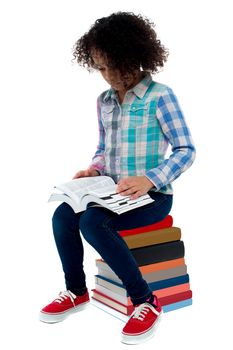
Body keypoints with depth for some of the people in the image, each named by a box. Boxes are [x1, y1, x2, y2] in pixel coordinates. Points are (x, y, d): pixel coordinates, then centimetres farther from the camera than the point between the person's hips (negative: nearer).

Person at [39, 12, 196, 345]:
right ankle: (77, 291, 6)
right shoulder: (104, 100, 9)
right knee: (63, 215, -17)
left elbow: (186, 150, -13)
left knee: (92, 221, -30)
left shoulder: (160, 96, -11)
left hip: (153, 195, -6)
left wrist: (150, 179, -27)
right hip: (113, 192, 6)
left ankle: (145, 300, -14)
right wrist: (94, 169, -2)